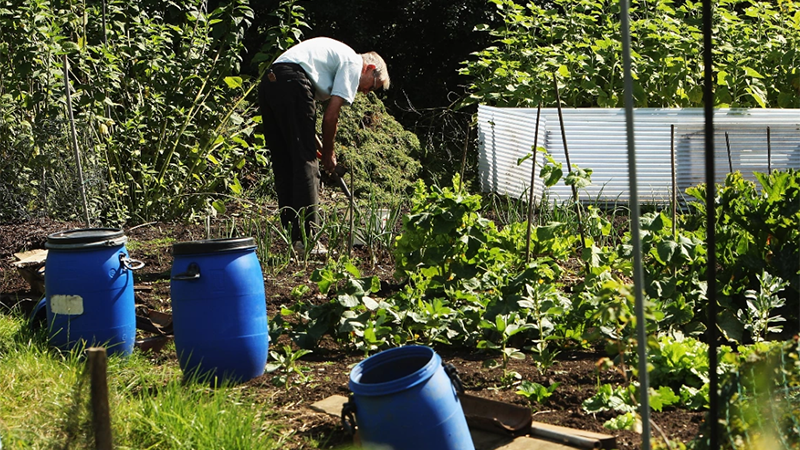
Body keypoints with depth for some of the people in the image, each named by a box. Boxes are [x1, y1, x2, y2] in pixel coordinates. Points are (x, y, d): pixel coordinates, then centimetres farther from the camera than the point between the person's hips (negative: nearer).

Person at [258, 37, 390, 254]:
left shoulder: (336, 53, 31)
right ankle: (304, 239, -6)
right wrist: (328, 153, 13)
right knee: (306, 164, -5)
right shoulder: (354, 64, 5)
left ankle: (290, 235, 16)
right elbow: (330, 116, -1)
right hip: (292, 83, -9)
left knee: (283, 166, 12)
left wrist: (318, 145, 29)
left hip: (268, 82, 9)